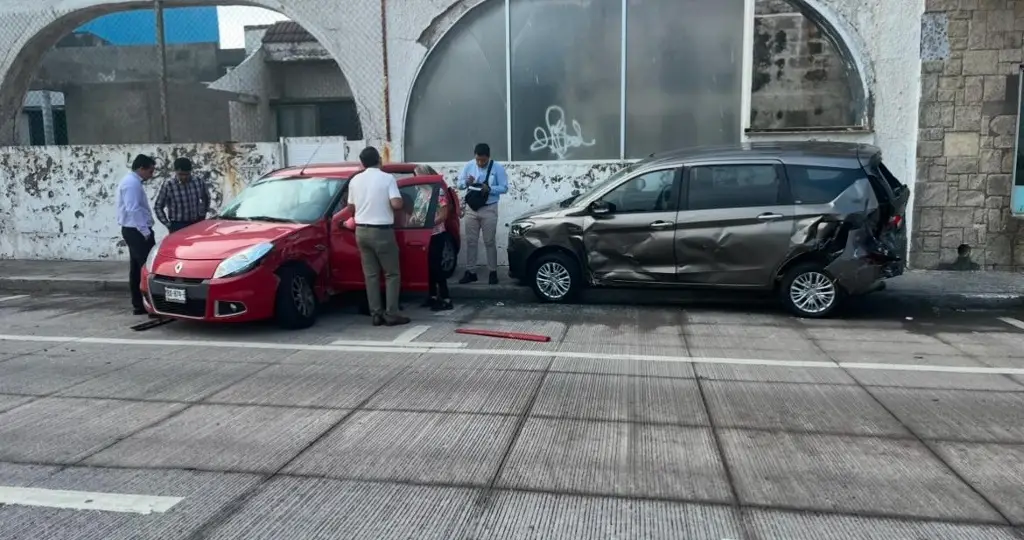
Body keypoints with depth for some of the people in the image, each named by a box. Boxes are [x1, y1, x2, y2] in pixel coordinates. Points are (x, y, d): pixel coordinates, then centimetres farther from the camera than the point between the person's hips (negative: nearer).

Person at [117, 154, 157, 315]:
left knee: (137, 267, 11)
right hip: (137, 231, -11)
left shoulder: (131, 181, 19)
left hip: (134, 231, 11)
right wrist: (146, 231, -22)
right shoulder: (132, 183, -15)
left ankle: (139, 304, 15)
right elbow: (133, 210, -23)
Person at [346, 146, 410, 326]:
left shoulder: (355, 180, 6)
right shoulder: (387, 178, -9)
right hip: (382, 231, -5)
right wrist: (399, 200, 3)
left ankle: (376, 314, 10)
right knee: (392, 274, 4)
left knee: (370, 274, 9)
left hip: (361, 231, 5)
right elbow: (397, 204, -20)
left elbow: (351, 208, 13)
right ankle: (391, 314, 0)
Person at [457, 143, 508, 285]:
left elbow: (504, 188, -7)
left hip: (489, 209, -3)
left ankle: (493, 272, 11)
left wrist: (490, 189, -23)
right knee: (471, 241, 6)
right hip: (471, 209, 3)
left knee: (489, 242, 2)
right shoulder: (468, 166, 2)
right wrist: (466, 182, -17)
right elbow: (459, 184, 6)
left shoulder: (497, 168, -8)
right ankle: (471, 272, 14)